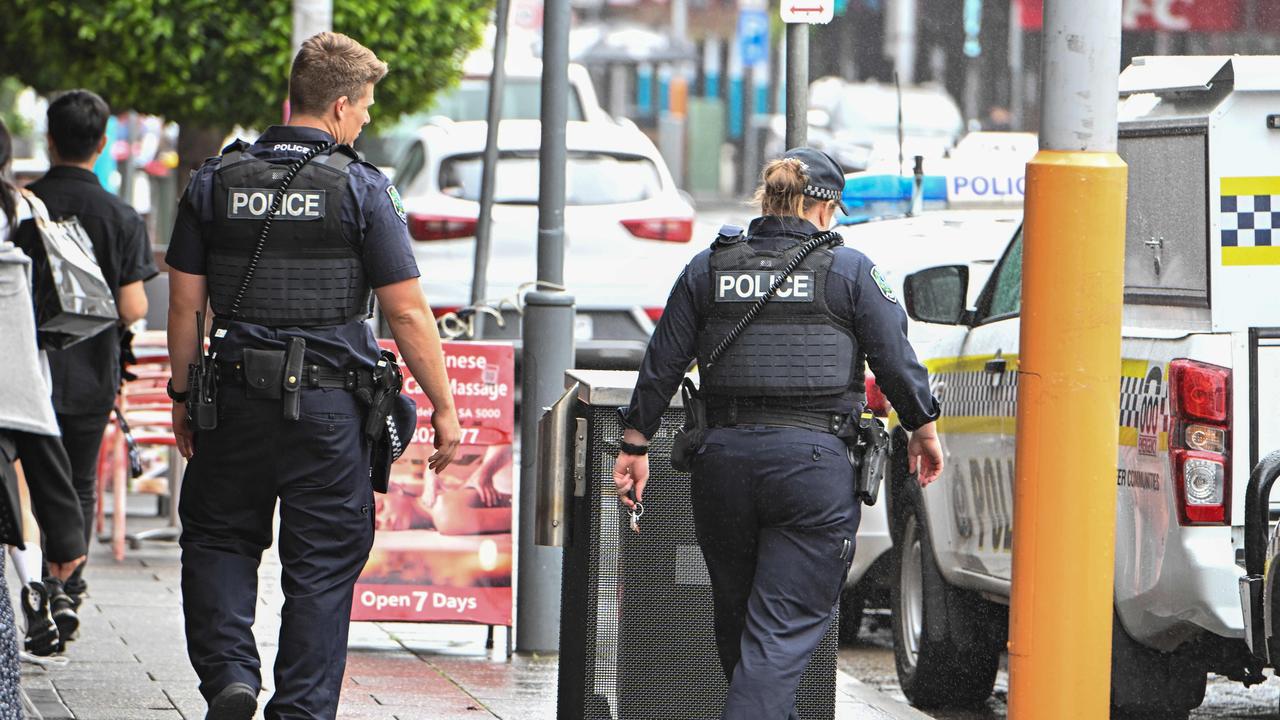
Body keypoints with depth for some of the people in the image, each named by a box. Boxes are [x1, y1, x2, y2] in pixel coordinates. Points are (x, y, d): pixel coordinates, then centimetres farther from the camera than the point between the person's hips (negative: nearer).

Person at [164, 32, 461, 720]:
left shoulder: (215, 180, 3)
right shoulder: (360, 189, -6)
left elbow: (185, 302, 5)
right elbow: (407, 312, -7)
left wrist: (183, 395, 15)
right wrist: (444, 407, 0)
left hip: (236, 400, 2)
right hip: (329, 404, -2)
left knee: (219, 539, 18)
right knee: (322, 561, 6)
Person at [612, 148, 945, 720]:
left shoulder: (707, 269, 9)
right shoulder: (849, 271, 0)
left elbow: (661, 363, 9)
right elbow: (896, 361, 0)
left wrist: (634, 445, 16)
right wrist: (922, 430, 15)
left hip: (724, 459, 4)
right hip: (813, 461, -3)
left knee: (736, 624, 18)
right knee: (785, 629, -6)